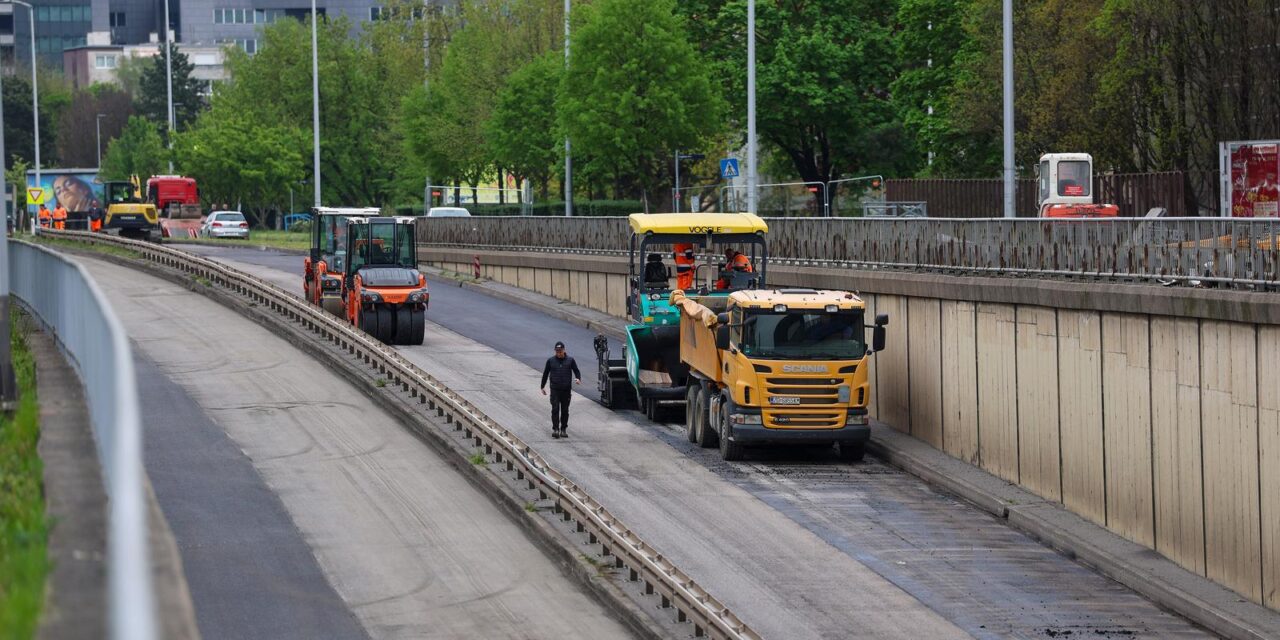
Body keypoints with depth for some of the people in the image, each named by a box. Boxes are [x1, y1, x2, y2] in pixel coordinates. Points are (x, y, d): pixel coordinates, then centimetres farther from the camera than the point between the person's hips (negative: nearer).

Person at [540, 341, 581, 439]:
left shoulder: (570, 360, 4)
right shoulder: (550, 360, 5)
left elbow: (576, 371, 8)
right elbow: (545, 374, 12)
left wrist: (578, 378, -14)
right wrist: (543, 387, 14)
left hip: (566, 390, 1)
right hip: (555, 389, -1)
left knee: (565, 410, 5)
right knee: (555, 409, -10)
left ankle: (563, 429, 13)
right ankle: (555, 429, -10)